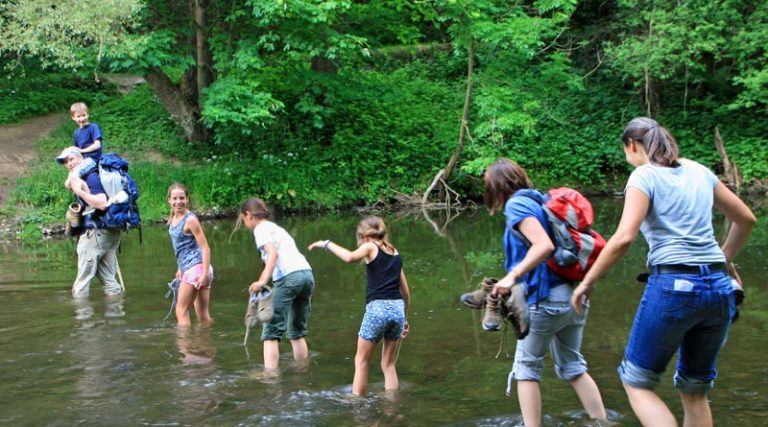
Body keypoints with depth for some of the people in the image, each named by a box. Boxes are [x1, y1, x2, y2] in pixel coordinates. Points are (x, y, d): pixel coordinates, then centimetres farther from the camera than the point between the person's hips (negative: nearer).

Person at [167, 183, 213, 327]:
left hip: (196, 267, -8)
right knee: (203, 315, 7)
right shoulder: (174, 219, 12)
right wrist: (180, 268, 26)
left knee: (181, 311, -4)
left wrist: (205, 273, -20)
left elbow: (205, 247, -14)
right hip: (187, 268, 8)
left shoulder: (190, 220, -12)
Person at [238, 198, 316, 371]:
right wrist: (261, 282, 38)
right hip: (307, 274, 8)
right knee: (297, 332, 19)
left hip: (289, 277, -8)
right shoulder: (276, 227, 29)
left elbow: (273, 253, -14)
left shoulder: (261, 229, 4)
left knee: (272, 331, -4)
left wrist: (263, 282, -22)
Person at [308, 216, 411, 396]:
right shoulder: (395, 253, 20)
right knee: (389, 364, 15)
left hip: (377, 308, -5)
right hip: (398, 309, 5)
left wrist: (326, 244, -7)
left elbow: (350, 257, -20)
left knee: (361, 361, 8)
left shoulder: (370, 247, 3)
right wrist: (404, 319, 31)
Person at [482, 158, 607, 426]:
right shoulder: (539, 201, 16)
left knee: (526, 369, 6)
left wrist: (512, 277, -27)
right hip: (573, 297, 8)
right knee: (572, 368, 19)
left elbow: (544, 245, -22)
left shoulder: (516, 204, -9)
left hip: (547, 299, -8)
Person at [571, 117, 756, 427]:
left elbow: (624, 238, -16)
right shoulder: (699, 171, 15)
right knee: (695, 389, 18)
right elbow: (746, 219, 22)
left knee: (636, 382, 8)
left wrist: (587, 282, -7)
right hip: (719, 288, 6)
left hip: (673, 286, -6)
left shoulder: (644, 176, -3)